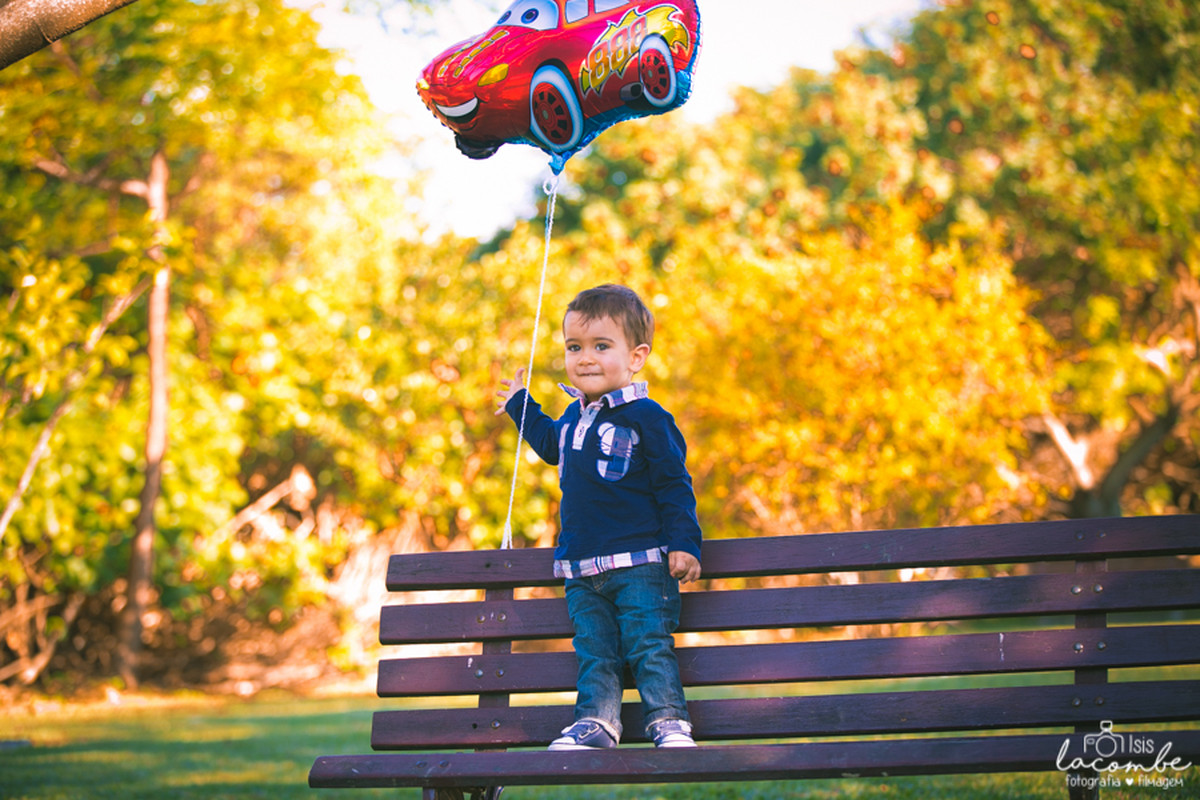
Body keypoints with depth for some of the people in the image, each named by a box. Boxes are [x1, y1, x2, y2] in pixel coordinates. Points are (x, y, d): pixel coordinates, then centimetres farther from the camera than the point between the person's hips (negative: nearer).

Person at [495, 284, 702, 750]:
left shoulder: (647, 419, -8)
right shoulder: (574, 417, 13)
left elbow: (674, 486, -7)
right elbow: (551, 444, 38)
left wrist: (682, 544, -15)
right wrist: (521, 406, 45)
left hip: (640, 562, -6)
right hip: (582, 568, 6)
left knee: (649, 645, -9)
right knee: (594, 652, 1)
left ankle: (668, 721, -7)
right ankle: (595, 722, -2)